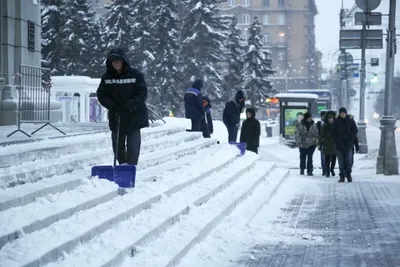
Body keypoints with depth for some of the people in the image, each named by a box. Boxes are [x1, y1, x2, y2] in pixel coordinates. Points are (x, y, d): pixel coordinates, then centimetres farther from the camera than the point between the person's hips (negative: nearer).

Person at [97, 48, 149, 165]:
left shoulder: (135, 75, -6)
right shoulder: (107, 77, 2)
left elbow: (142, 93, -7)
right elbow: (101, 95, 3)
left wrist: (129, 106, -18)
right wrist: (113, 106, -12)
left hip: (134, 115, -3)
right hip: (115, 116, 3)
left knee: (133, 143, -6)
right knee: (117, 143, 7)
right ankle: (122, 164, 21)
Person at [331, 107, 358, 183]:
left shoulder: (350, 121, 3)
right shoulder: (336, 121, 4)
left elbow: (355, 131, 6)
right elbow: (333, 132, 7)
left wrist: (351, 139, -4)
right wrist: (336, 140, -4)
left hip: (348, 145, -1)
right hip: (339, 145, 1)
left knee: (349, 161, -7)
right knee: (341, 162, 0)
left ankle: (348, 174, 8)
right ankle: (342, 177, 5)